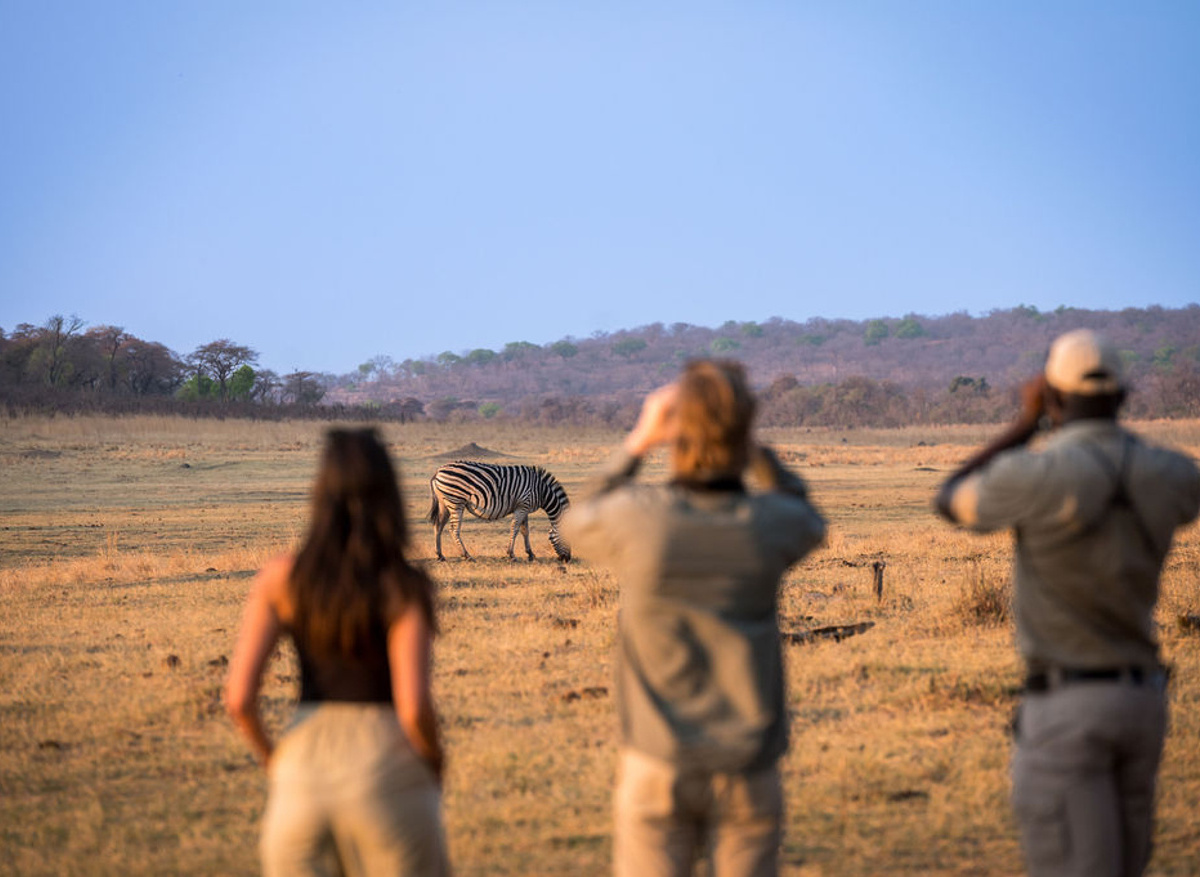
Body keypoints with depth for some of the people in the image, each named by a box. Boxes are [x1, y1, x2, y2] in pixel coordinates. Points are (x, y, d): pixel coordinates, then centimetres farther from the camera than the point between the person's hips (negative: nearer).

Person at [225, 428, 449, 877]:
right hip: (385, 772, -3)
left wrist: (271, 757, 12)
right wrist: (433, 762, 2)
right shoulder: (403, 587, -9)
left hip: (302, 774, 3)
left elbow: (239, 697, -6)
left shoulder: (280, 578, -1)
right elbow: (413, 707, -17)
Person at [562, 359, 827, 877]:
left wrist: (638, 442, 14)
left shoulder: (637, 518, -14)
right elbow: (810, 524, 17)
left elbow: (578, 527, 12)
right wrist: (754, 451, 11)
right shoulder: (770, 526, -11)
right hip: (747, 771, 1)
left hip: (657, 764, -1)